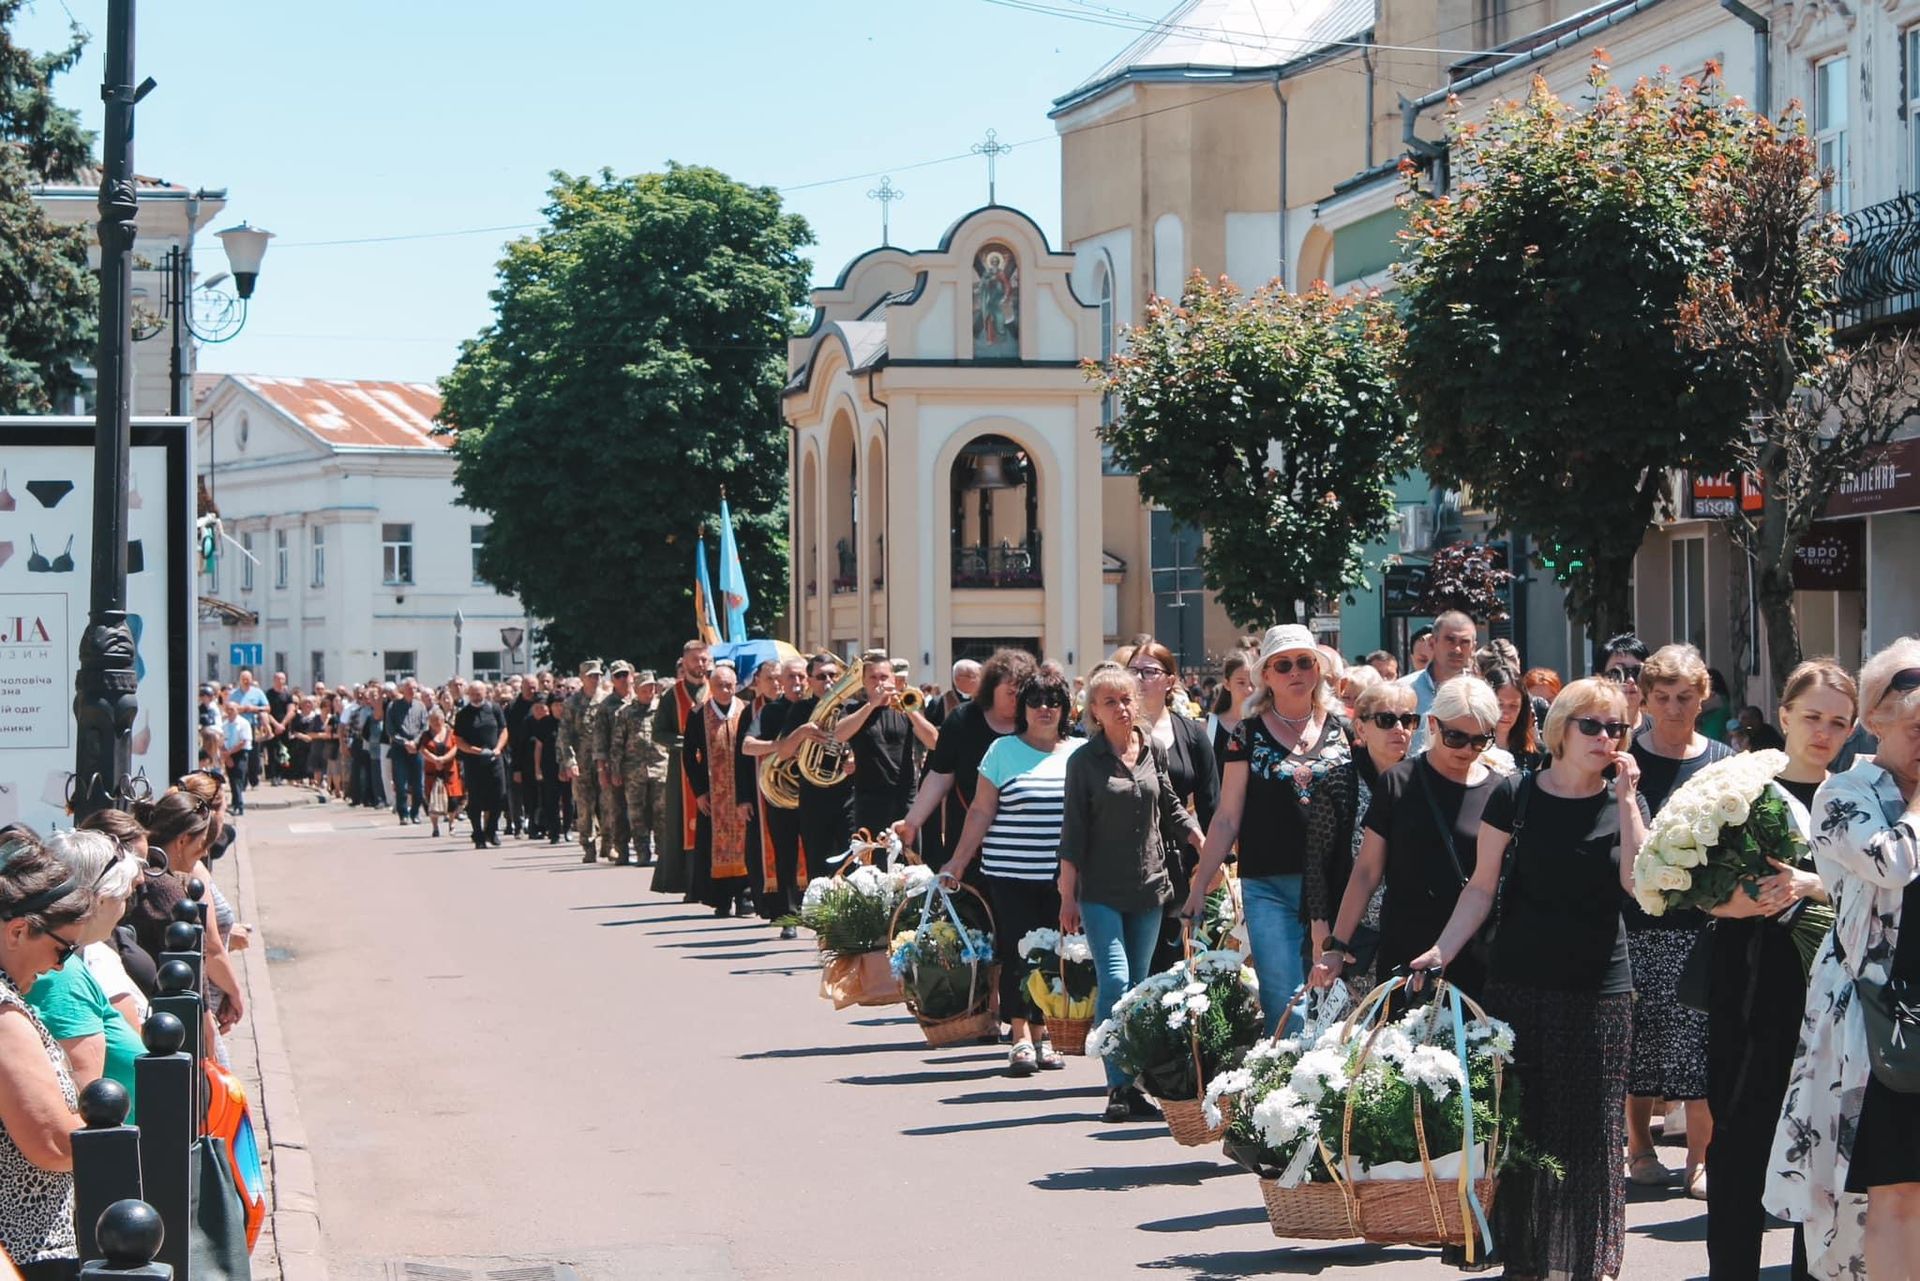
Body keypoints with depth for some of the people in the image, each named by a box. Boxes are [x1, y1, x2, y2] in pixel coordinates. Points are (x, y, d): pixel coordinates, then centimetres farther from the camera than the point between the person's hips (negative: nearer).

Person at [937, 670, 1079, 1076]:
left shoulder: (1079, 753, 8)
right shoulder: (1003, 750, 4)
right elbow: (981, 812, 5)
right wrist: (957, 863, 3)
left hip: (1061, 875, 2)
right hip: (1010, 874, -2)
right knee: (1017, 955, -6)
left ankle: (1040, 1036, 17)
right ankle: (1021, 1039, -3)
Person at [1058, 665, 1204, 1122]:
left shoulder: (1153, 752, 7)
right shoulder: (1085, 760, -4)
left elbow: (1173, 811, 16)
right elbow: (1073, 833, -4)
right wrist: (1068, 896, -5)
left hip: (1149, 887, 4)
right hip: (1101, 891, -4)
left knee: (1137, 988, 8)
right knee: (1115, 982, -14)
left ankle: (1132, 1085, 13)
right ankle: (1118, 1087, -11)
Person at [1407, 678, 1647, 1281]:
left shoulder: (1625, 803, 5)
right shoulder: (1516, 796, 0)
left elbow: (1638, 881, -11)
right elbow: (1483, 887, 2)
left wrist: (1626, 799, -12)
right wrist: (1442, 952, -8)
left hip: (1599, 985, 1)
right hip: (1521, 981, -1)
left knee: (1591, 1124, 2)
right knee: (1520, 1118, 1)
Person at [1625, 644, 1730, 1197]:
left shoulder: (1723, 763, 6)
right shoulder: (1624, 757, 2)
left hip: (1701, 923, 0)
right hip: (1635, 922, 0)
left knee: (1701, 1044, -3)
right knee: (1637, 1041, 3)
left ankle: (1699, 1159, 5)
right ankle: (1639, 1147, 19)